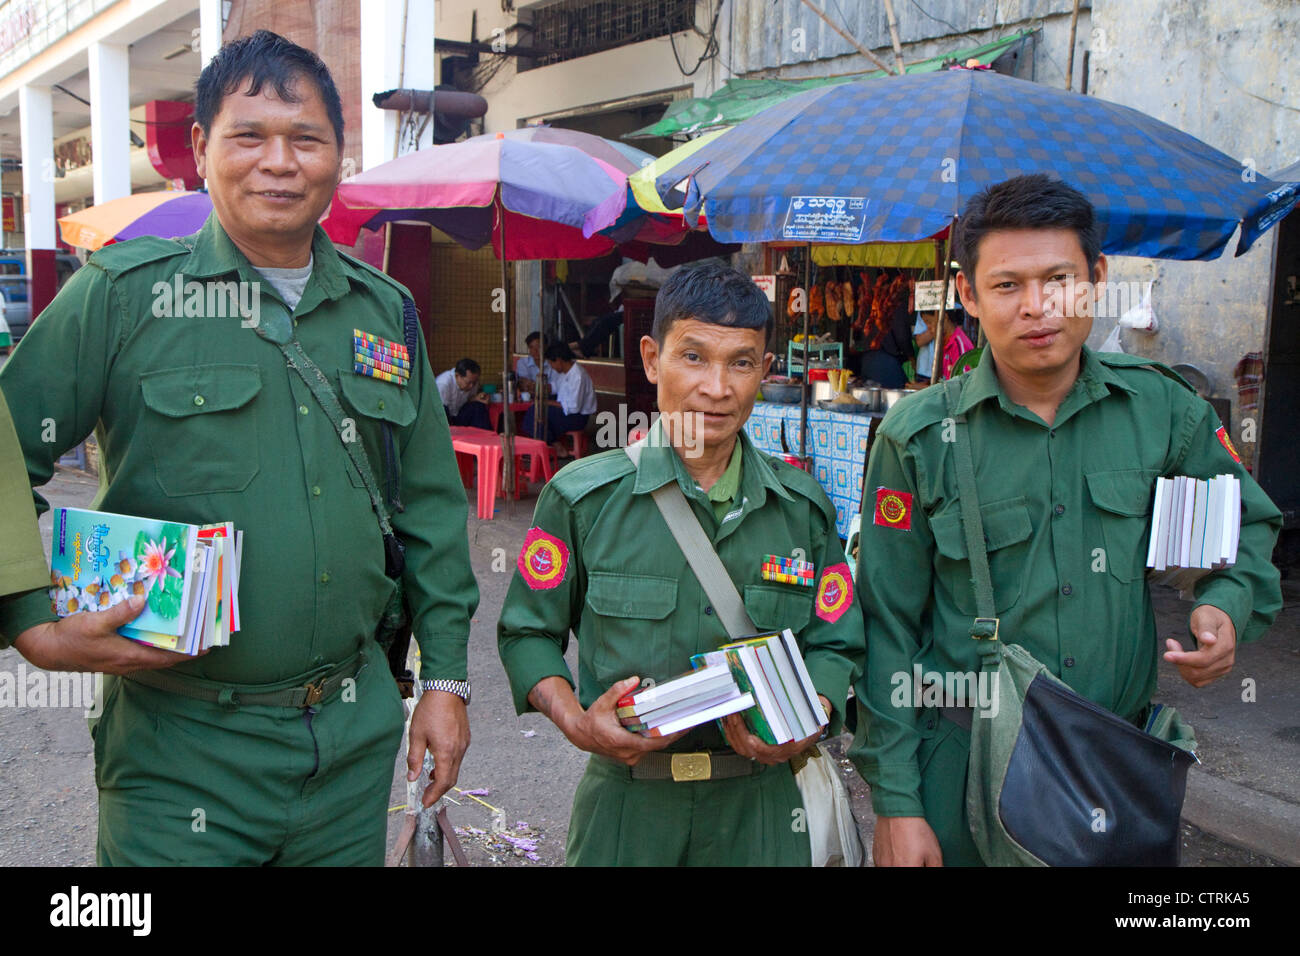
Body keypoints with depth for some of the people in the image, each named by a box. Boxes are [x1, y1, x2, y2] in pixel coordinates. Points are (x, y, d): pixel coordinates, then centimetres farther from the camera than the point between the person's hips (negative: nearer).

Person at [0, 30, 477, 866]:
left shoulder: (384, 310, 6)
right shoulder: (123, 293, -6)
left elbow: (432, 507, 10)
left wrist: (445, 679, 8)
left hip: (358, 737, 4)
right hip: (184, 746, -3)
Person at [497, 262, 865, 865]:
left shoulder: (803, 509, 1)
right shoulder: (583, 497, -6)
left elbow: (834, 645, 6)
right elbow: (528, 632, 2)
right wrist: (576, 722, -15)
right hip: (625, 803, -1)